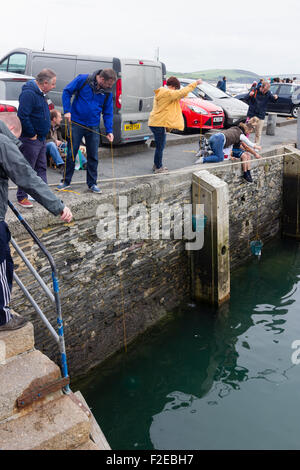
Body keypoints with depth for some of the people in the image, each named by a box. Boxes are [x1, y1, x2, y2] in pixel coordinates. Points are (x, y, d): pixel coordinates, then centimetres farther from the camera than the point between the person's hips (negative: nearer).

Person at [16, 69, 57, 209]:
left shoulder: (40, 93, 13)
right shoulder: (28, 93, -19)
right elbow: (22, 116, -26)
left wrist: (42, 135, 15)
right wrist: (32, 134, -20)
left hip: (41, 138, 10)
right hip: (30, 140, -10)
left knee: (41, 168, 15)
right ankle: (21, 197, 10)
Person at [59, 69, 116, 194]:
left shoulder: (107, 93, 1)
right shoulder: (83, 79, -9)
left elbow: (108, 113, 6)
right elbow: (67, 91, -3)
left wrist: (109, 131, -4)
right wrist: (67, 110, -12)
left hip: (93, 127, 3)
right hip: (76, 123, -3)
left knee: (93, 156, 6)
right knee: (71, 154, 4)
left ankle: (92, 184, 18)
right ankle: (66, 181, 17)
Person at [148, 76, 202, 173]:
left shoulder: (161, 92, 15)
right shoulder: (167, 93, -17)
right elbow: (181, 92, -20)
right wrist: (195, 83, -14)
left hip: (156, 123, 11)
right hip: (158, 124, -11)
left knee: (160, 146, 19)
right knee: (160, 147, -2)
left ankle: (157, 165, 29)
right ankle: (158, 168, 6)